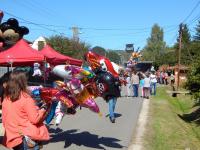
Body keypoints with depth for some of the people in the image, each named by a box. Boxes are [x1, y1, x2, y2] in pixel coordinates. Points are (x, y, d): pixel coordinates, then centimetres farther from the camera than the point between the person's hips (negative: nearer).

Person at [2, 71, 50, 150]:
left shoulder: (5, 100, 4)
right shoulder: (26, 99, -13)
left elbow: (4, 120, 12)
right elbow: (35, 119, -12)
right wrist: (43, 109, 1)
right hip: (29, 134, -5)